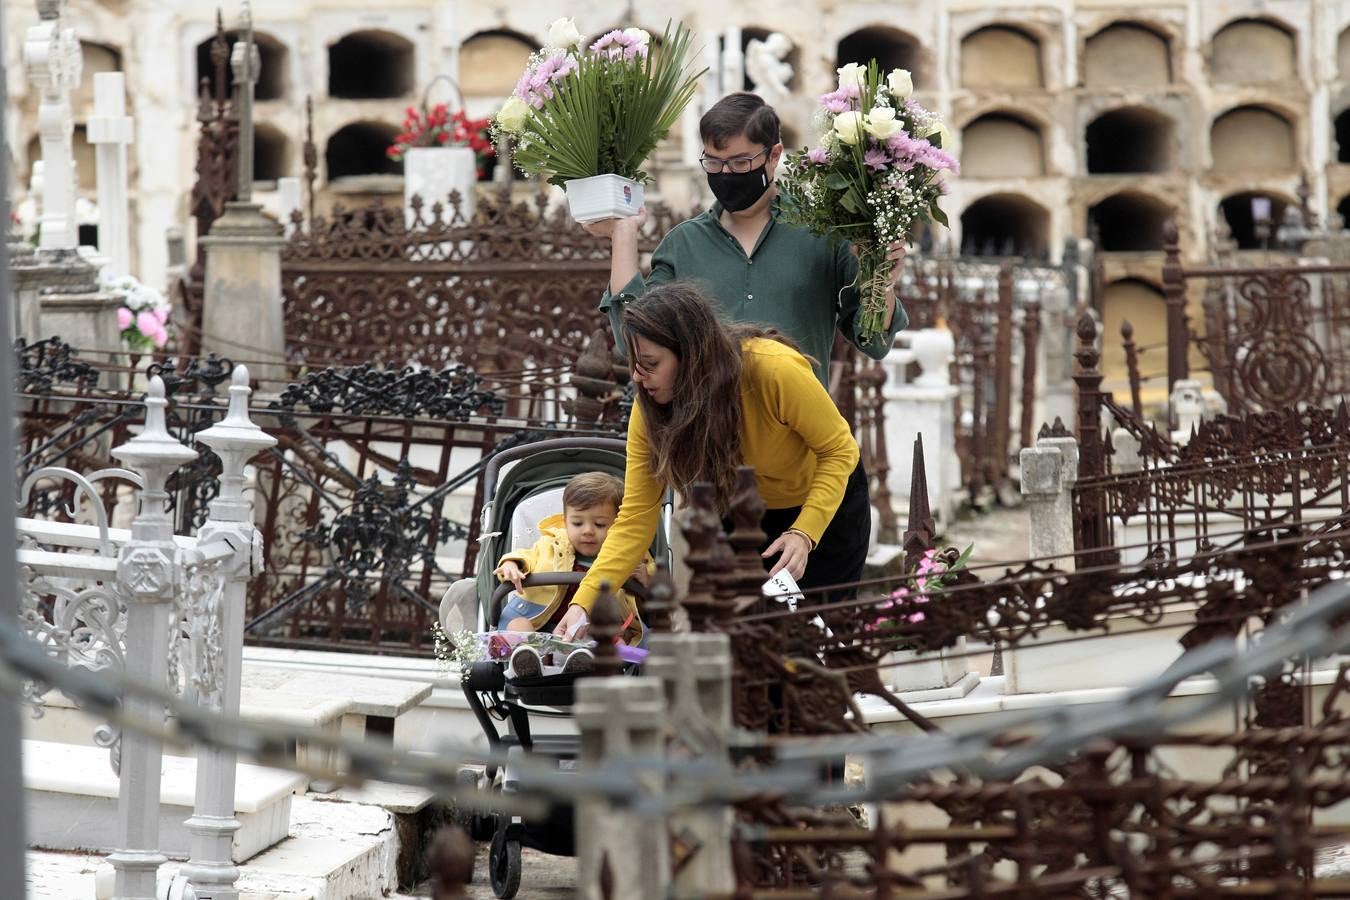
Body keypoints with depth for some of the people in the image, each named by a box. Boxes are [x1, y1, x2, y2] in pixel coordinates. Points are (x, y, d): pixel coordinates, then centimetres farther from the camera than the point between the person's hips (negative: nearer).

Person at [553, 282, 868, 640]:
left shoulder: (776, 369, -37)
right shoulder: (649, 409, -24)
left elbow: (840, 451, -24)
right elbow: (635, 517, -21)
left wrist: (804, 533, -36)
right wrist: (584, 602, -31)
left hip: (828, 500, -3)